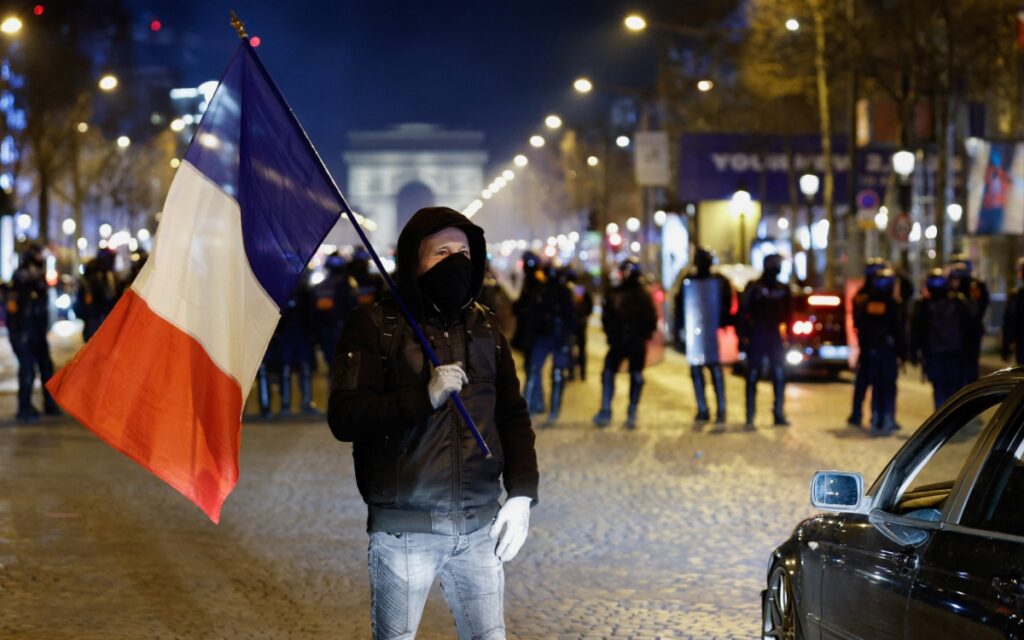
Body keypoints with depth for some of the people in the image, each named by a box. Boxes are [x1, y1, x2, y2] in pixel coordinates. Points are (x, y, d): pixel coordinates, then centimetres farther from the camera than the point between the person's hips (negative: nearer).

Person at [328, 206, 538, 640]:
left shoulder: (484, 327, 11)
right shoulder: (375, 326, -4)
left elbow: (513, 416, 15)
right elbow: (344, 418, -14)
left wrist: (521, 493, 3)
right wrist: (424, 397, -23)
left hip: (479, 528, 4)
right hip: (403, 529, -4)